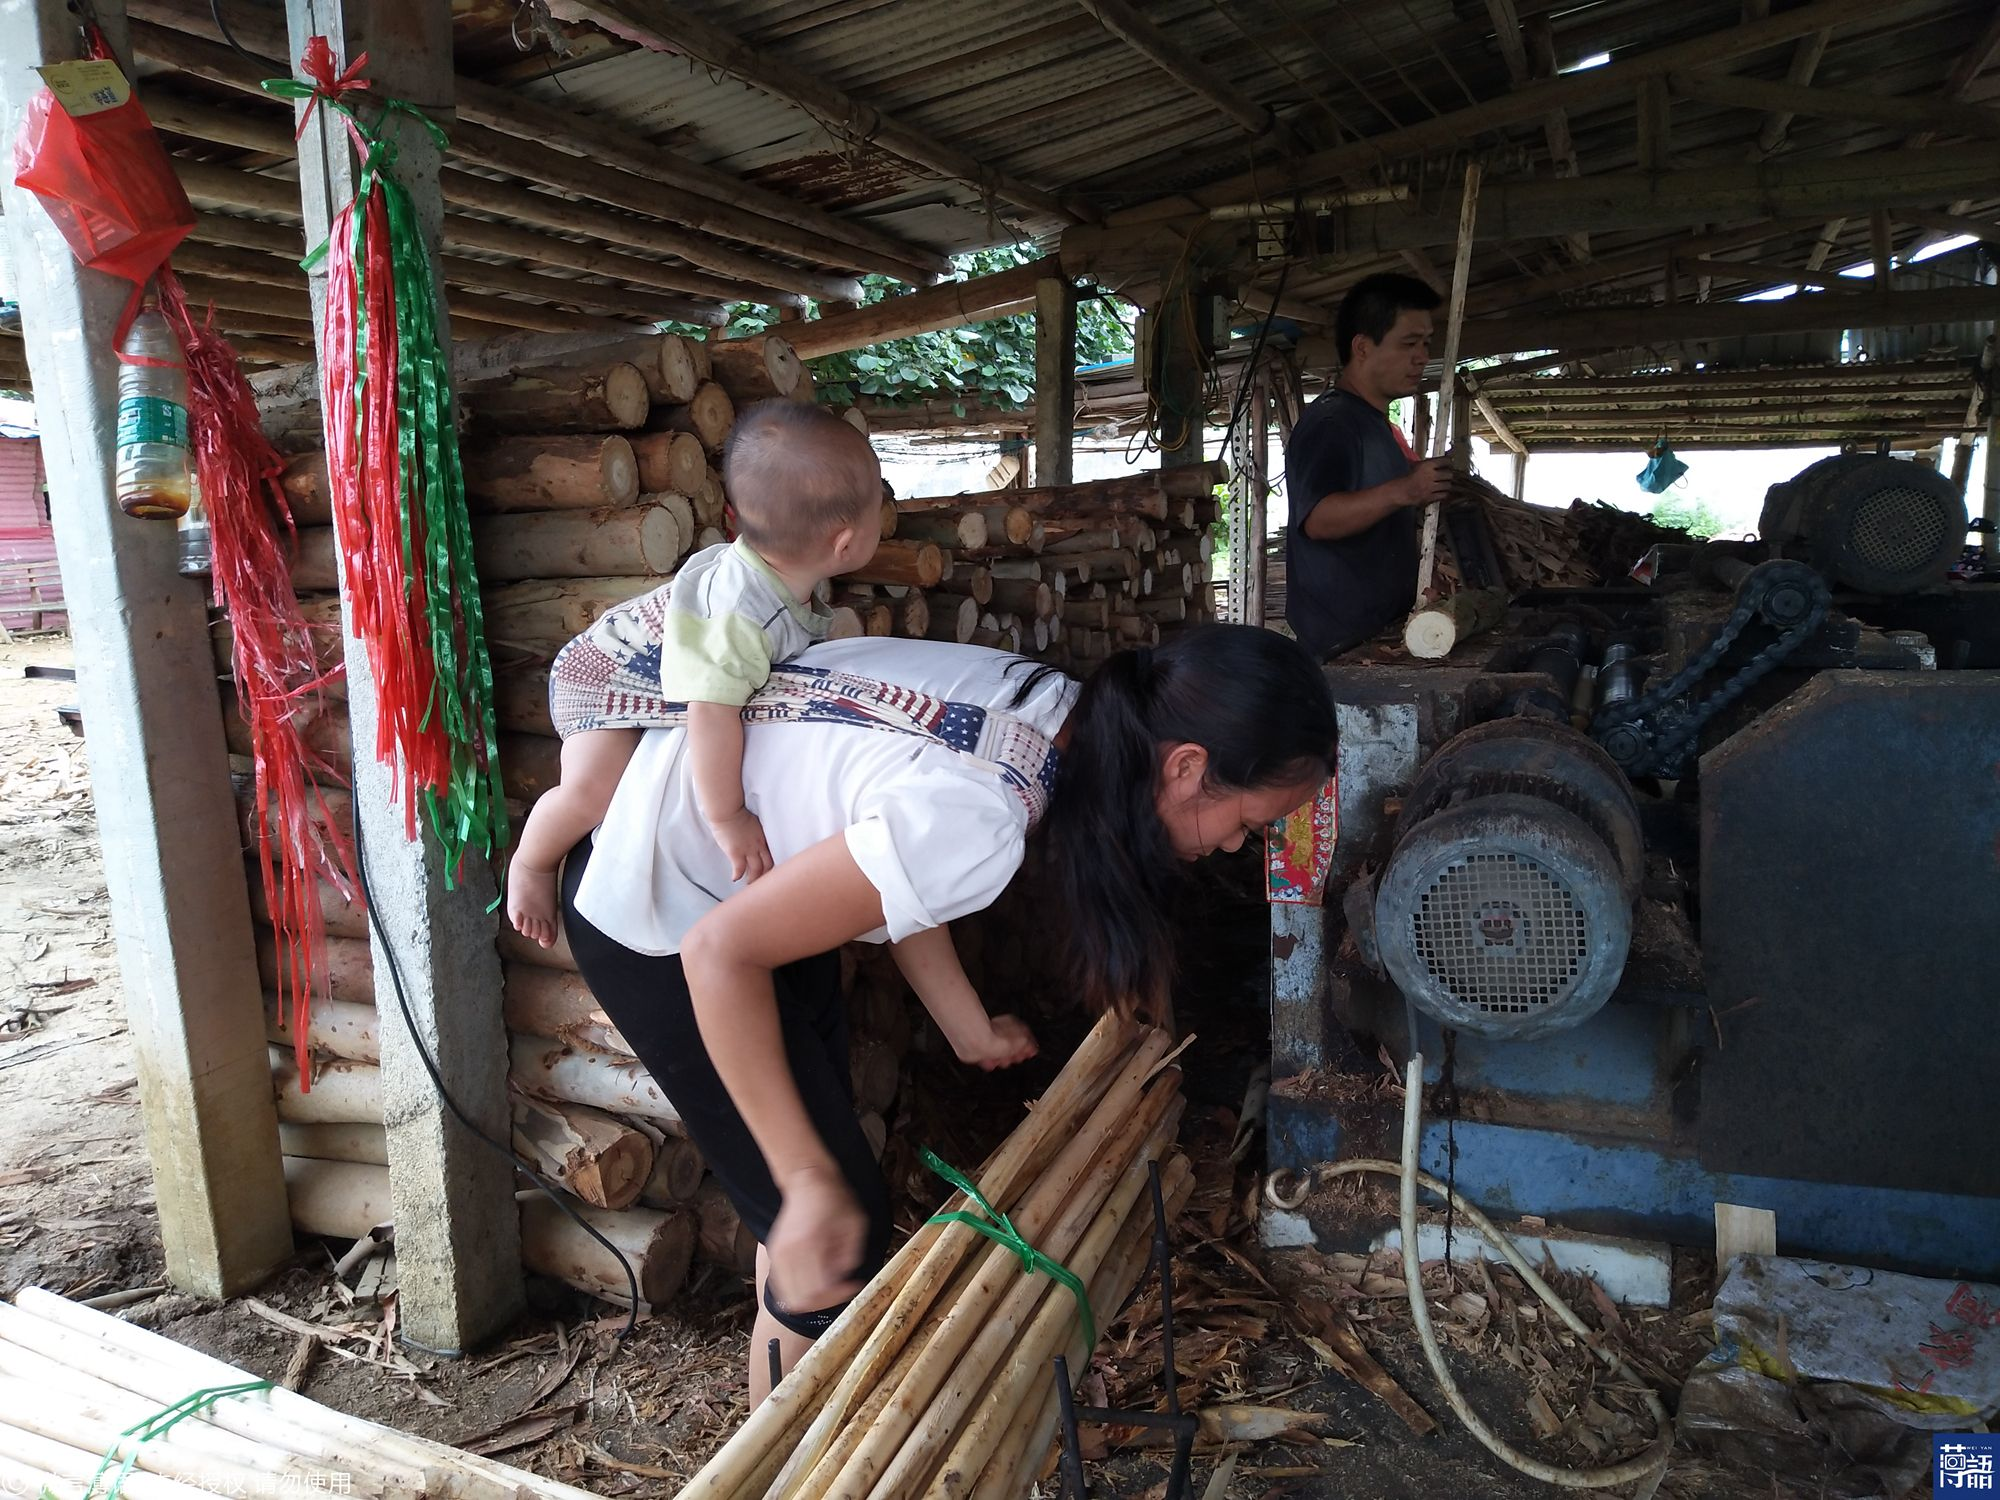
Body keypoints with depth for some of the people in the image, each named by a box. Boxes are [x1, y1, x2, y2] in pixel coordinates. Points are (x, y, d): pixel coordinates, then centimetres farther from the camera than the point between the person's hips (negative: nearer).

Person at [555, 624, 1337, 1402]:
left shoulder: (1065, 707, -11)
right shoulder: (973, 825, -36)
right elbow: (719, 952, -31)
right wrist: (811, 1184, -27)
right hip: (658, 919, -8)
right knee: (841, 1238, -2)